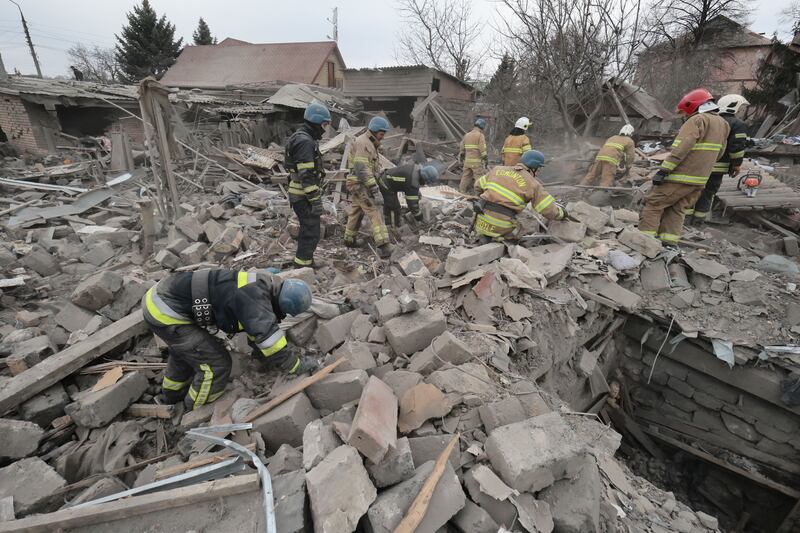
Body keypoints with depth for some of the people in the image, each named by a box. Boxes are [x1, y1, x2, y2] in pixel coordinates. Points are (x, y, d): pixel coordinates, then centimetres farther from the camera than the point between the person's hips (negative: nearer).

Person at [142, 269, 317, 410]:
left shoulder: (261, 287, 3)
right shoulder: (254, 298, -27)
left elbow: (258, 331, 19)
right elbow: (271, 343, -24)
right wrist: (300, 364, -8)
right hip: (165, 314, -9)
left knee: (185, 349, 33)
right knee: (216, 363, -3)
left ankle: (172, 393, 59)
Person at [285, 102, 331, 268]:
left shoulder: (301, 138, 15)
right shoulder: (305, 142, -19)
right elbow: (306, 176, -24)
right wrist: (316, 201, -22)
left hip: (299, 194, 10)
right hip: (304, 196, -10)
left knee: (307, 230, 20)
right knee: (312, 233, -3)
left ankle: (304, 263, 32)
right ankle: (303, 267, 6)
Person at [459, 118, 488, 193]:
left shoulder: (467, 135, 14)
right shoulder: (480, 135, -6)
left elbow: (462, 148, 16)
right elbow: (482, 149, -13)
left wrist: (461, 157, 24)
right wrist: (485, 159, -8)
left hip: (467, 161, 7)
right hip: (477, 161, -6)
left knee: (466, 177, 10)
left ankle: (462, 192, 13)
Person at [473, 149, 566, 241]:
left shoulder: (498, 170, 12)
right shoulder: (533, 184, -1)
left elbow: (478, 186, 22)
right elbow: (550, 210, -1)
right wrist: (561, 213, 21)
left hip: (481, 222, 5)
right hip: (499, 228, -5)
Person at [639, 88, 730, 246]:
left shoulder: (698, 120, -10)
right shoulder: (723, 123, 17)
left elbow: (681, 148, -22)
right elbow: (719, 152, 21)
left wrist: (663, 170, -25)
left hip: (680, 177, -8)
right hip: (700, 180, 8)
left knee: (653, 204, -2)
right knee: (677, 209, 13)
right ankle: (670, 243, 6)